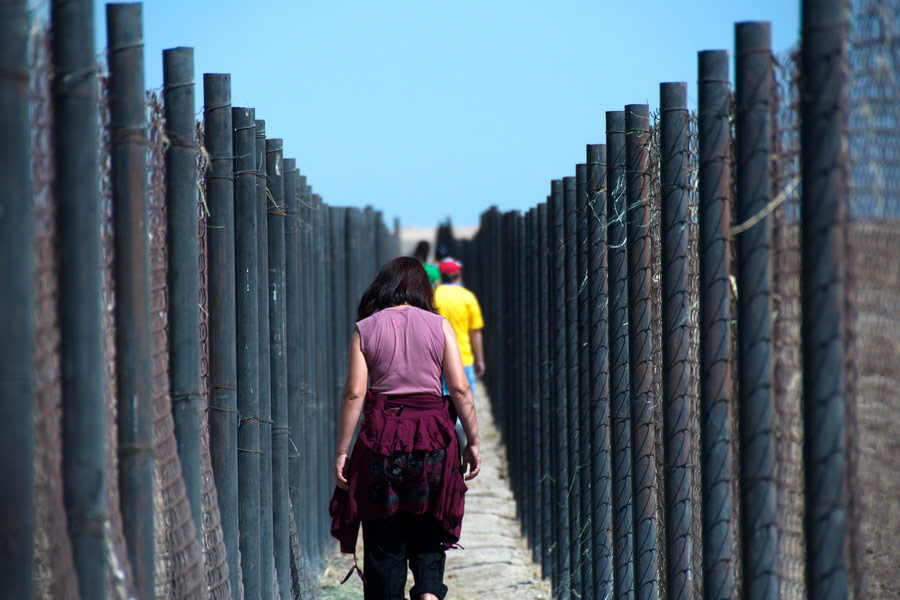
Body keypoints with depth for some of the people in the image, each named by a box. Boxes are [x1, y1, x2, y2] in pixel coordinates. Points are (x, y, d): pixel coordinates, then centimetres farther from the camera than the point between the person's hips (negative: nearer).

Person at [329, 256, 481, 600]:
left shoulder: (365, 329, 3)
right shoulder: (439, 326, 4)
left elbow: (354, 393, -3)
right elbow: (459, 388, -1)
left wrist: (341, 452, -1)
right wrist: (473, 441, 6)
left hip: (382, 434, -1)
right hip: (432, 438, 1)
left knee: (383, 539, 6)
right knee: (427, 534, 11)